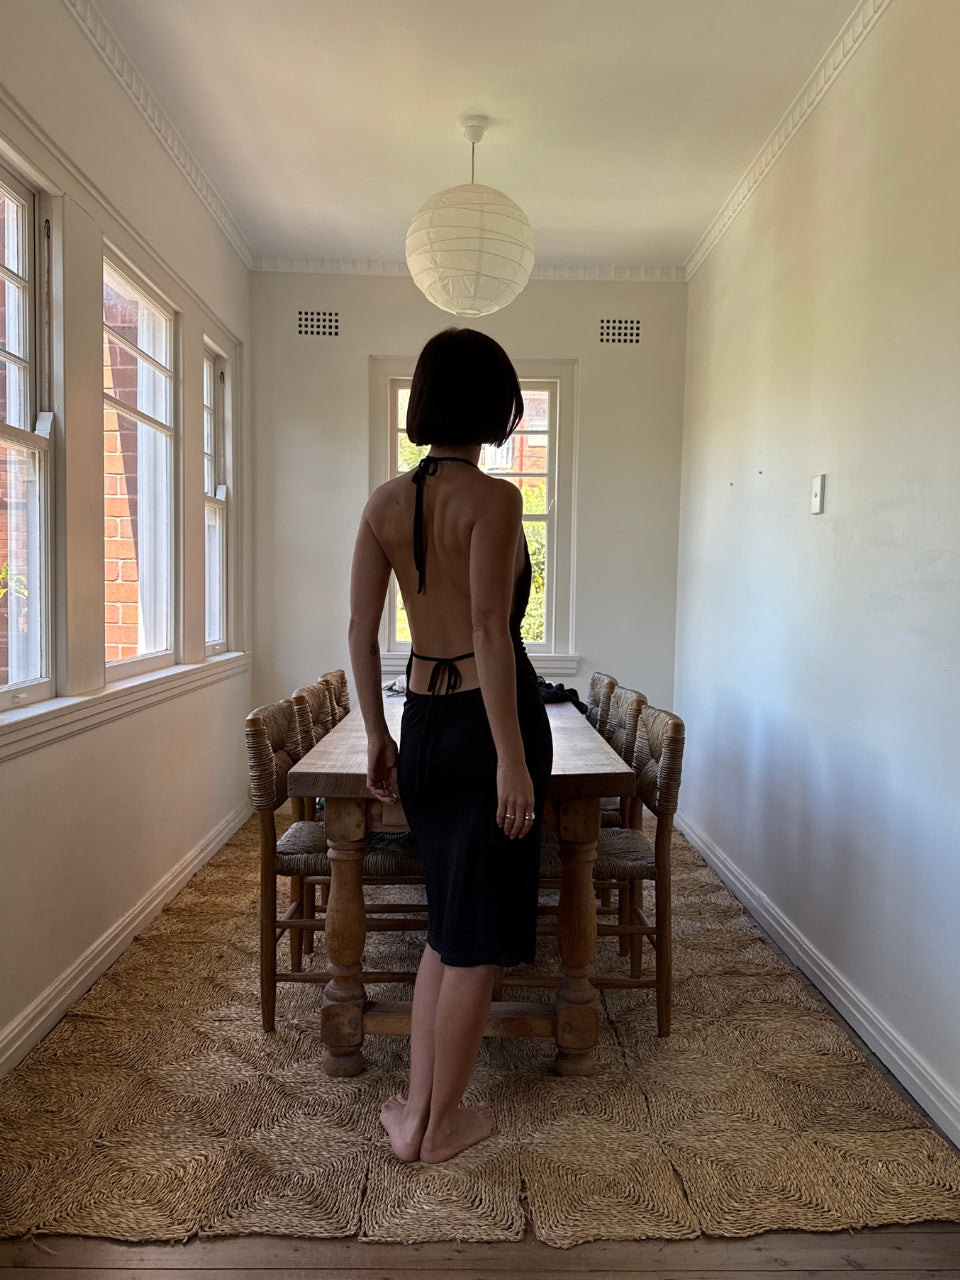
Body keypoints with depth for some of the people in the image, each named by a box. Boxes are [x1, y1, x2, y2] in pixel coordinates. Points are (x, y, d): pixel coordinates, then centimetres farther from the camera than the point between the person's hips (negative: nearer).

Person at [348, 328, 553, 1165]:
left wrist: (376, 735, 13)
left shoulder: (386, 502, 5)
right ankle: (443, 1123, 27)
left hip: (423, 720, 6)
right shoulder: (493, 498, -13)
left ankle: (416, 1109, 30)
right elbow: (491, 634, -20)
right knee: (481, 930, 10)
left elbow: (361, 632, 5)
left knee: (449, 919, 21)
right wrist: (513, 759, -17)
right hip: (488, 718, -6)